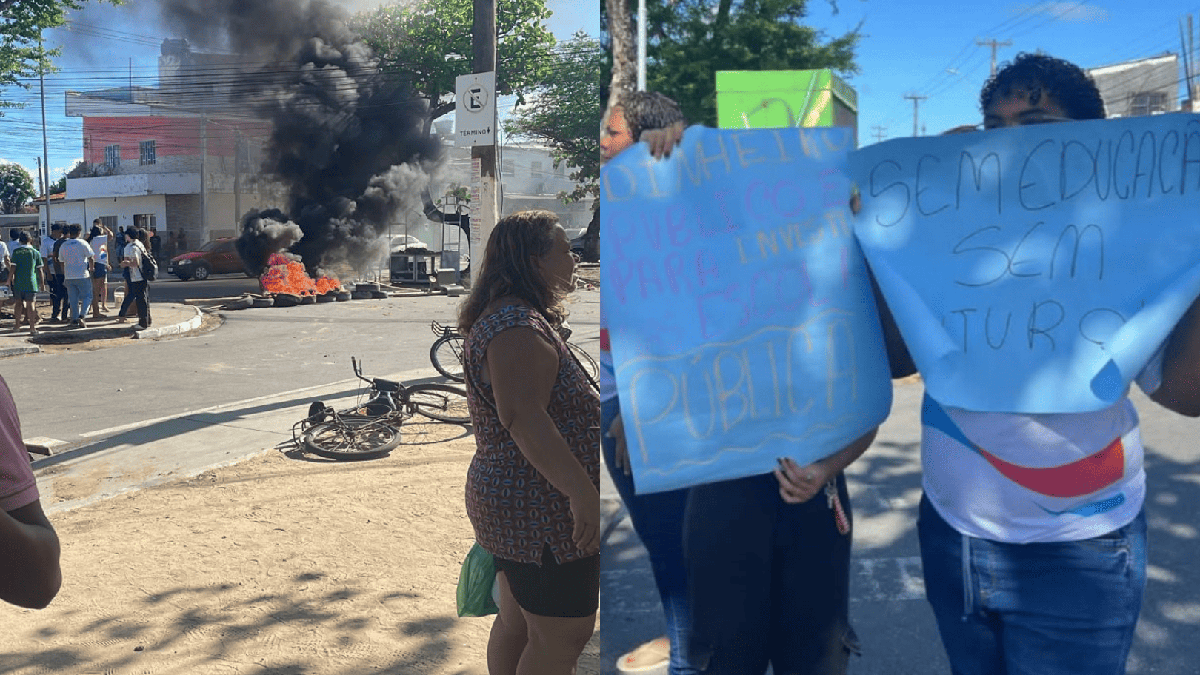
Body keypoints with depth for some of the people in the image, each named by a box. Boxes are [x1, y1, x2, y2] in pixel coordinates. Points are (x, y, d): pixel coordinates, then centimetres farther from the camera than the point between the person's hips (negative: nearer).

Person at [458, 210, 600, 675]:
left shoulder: (498, 318, 15)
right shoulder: (520, 326, -22)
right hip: (544, 512, -11)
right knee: (562, 636, 1)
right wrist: (582, 492, -34)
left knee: (517, 623, 20)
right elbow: (523, 416, -32)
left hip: (510, 499, 11)